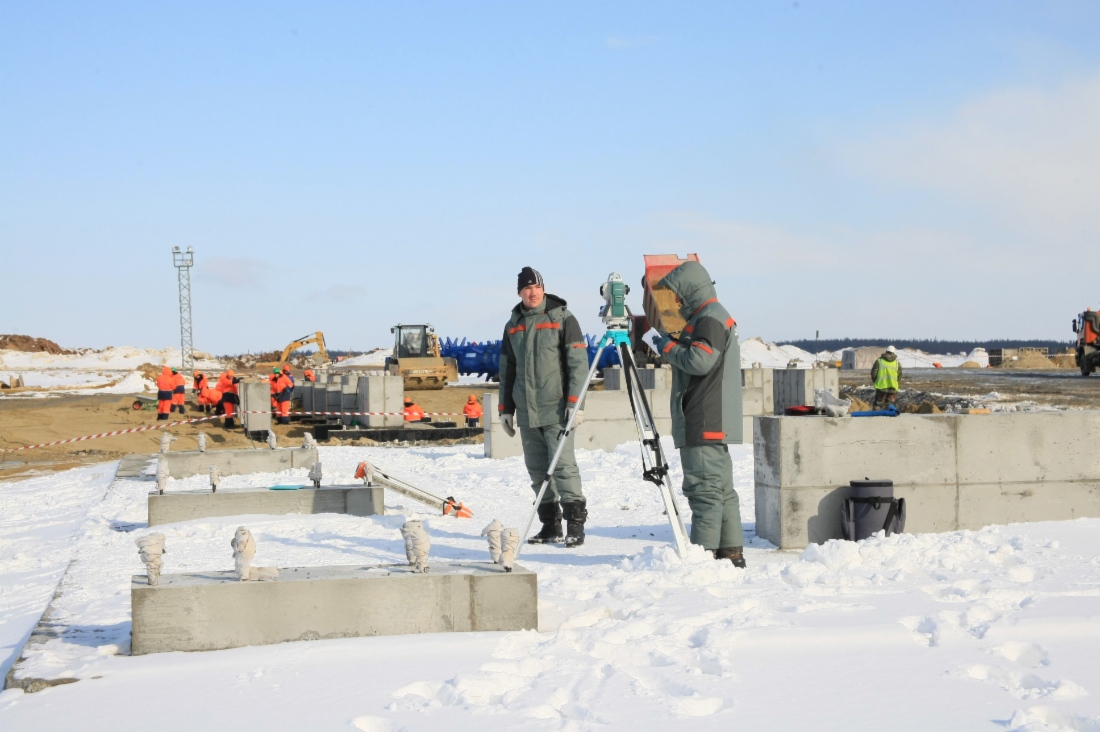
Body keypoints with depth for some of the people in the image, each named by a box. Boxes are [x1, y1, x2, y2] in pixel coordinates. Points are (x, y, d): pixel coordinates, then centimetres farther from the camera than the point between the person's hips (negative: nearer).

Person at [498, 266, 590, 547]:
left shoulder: (563, 319, -2)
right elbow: (507, 370, 20)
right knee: (537, 470, 7)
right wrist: (505, 408, 17)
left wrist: (575, 402, -14)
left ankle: (576, 524, -7)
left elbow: (578, 363, -7)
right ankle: (550, 526, 14)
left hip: (556, 409, -5)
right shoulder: (513, 325, 14)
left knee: (563, 465, -11)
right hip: (526, 412, 6)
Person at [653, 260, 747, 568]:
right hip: (713, 423, 11)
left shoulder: (710, 318, -12)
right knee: (721, 488, 11)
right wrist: (672, 349, 12)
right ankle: (731, 550, 14)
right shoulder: (710, 316, 22)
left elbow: (699, 361, -21)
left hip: (705, 424, -11)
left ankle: (704, 552, -13)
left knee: (704, 487, -11)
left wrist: (668, 346, -8)